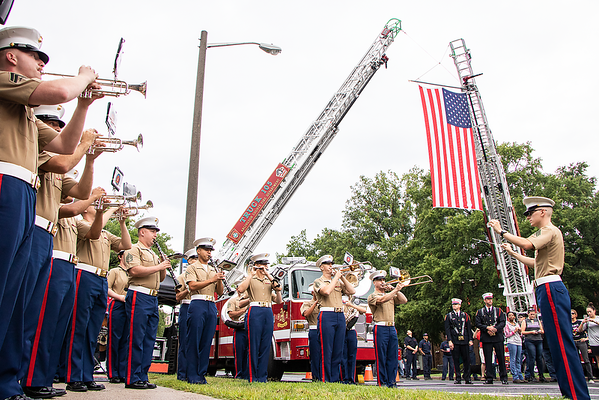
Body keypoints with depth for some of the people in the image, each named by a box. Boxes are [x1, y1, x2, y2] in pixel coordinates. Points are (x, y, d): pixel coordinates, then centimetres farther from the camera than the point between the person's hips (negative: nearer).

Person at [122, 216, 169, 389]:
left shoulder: (154, 255, 24)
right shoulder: (133, 250, -2)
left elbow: (161, 278, 24)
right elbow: (135, 270, -19)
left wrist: (164, 267, 4)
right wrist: (158, 267, -14)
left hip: (153, 299, 9)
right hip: (139, 297, -9)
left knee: (149, 340, 8)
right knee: (136, 340, -7)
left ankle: (143, 377, 13)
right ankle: (132, 379, -1)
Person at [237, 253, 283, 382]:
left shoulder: (269, 280, 19)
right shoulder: (251, 279, 6)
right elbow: (240, 289, -15)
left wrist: (269, 276, -4)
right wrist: (251, 274, -8)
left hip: (268, 312, 5)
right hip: (255, 312, -5)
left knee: (266, 346, 5)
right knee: (254, 346, -3)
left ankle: (262, 376, 12)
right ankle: (252, 377, 3)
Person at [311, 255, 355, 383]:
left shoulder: (338, 282, 20)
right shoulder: (318, 281, 3)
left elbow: (352, 291, 9)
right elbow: (326, 291, -17)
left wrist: (342, 278, 5)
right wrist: (336, 277, -7)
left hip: (340, 316, 6)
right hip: (327, 315, -6)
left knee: (338, 350, 7)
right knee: (326, 350, -5)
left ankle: (335, 379, 13)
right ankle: (325, 380, 1)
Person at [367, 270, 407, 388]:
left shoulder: (390, 295, 21)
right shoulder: (372, 296, 1)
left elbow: (404, 300, 10)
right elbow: (382, 300, -20)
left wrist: (396, 290, 3)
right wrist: (395, 290, -21)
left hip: (392, 328, 6)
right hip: (380, 328, -6)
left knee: (392, 357, 5)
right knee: (381, 357, -3)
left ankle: (391, 382, 11)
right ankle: (382, 383, 2)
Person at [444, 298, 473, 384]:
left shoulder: (465, 315, 12)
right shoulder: (449, 316, 7)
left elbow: (469, 328, 12)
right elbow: (447, 329, 2)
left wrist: (470, 340, 3)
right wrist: (449, 341, -7)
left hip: (464, 340, 1)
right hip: (454, 341, -1)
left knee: (466, 359, 2)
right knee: (456, 360, 0)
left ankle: (467, 378, 10)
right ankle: (458, 378, 6)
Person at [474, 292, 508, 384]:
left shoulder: (498, 310, 12)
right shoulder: (480, 312, 10)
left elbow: (503, 322, 4)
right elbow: (477, 323, 2)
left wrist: (495, 329, -12)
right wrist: (487, 328, -12)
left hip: (498, 337, 0)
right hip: (486, 338, 0)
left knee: (501, 357, 1)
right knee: (488, 359, 1)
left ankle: (504, 378, 11)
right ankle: (489, 378, 7)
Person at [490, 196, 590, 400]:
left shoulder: (550, 231, -6)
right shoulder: (546, 233, 25)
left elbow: (526, 244, -25)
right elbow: (536, 263, 30)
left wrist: (501, 231, -16)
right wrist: (512, 253, 32)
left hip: (550, 289, -11)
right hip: (547, 289, 11)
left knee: (562, 341, -12)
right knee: (557, 342, 10)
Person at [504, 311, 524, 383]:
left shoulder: (517, 324, 23)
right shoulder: (506, 324, 6)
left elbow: (520, 334, 26)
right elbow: (507, 335, 0)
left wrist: (520, 331, 6)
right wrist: (514, 331, -6)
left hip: (519, 342, 5)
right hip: (511, 342, -5)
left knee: (518, 360, 3)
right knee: (513, 360, -8)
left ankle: (520, 377, 6)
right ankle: (515, 377, -10)